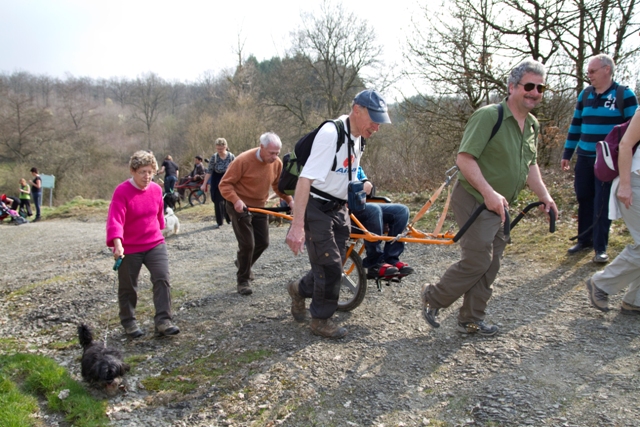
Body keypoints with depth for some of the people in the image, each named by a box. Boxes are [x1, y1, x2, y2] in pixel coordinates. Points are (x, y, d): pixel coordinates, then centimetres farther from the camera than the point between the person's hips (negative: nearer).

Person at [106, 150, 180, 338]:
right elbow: (115, 220, -25)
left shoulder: (156, 189, -1)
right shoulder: (122, 192, -16)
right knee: (128, 287, 11)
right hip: (129, 248, -3)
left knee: (162, 279, -9)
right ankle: (128, 322, 31)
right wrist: (117, 244, -38)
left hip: (155, 244, 4)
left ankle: (163, 322, -4)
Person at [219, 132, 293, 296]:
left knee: (263, 242, 10)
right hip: (240, 207, -6)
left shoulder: (277, 163, -6)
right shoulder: (243, 160, -23)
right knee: (247, 244, -8)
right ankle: (243, 280, 11)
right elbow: (225, 184, -20)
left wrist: (289, 199, -5)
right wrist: (236, 200, -35)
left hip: (259, 207, 6)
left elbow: (278, 185, 9)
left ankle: (243, 263, 39)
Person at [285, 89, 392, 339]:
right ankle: (321, 320, 13)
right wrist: (297, 224, -33)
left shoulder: (357, 138, 5)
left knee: (335, 264, 10)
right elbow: (305, 179, -29)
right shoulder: (330, 134, -23)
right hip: (316, 208, -8)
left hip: (339, 208, 8)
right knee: (329, 266, -6)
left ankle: (300, 289, 33)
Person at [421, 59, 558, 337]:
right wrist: (489, 192, -31)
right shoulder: (488, 116, -17)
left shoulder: (533, 125, 11)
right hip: (475, 201, -8)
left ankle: (471, 320, 23)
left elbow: (529, 165, 21)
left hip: (500, 207, 9)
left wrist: (544, 195, 7)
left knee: (489, 266, 10)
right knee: (476, 261, -10)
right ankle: (433, 298, 12)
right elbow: (465, 158, -23)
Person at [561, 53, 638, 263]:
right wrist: (567, 154, 14)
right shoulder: (585, 95, 10)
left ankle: (600, 248, 7)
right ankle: (584, 239, 24)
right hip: (584, 158, 4)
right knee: (584, 200, 9)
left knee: (602, 204, -2)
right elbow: (575, 126, 15)